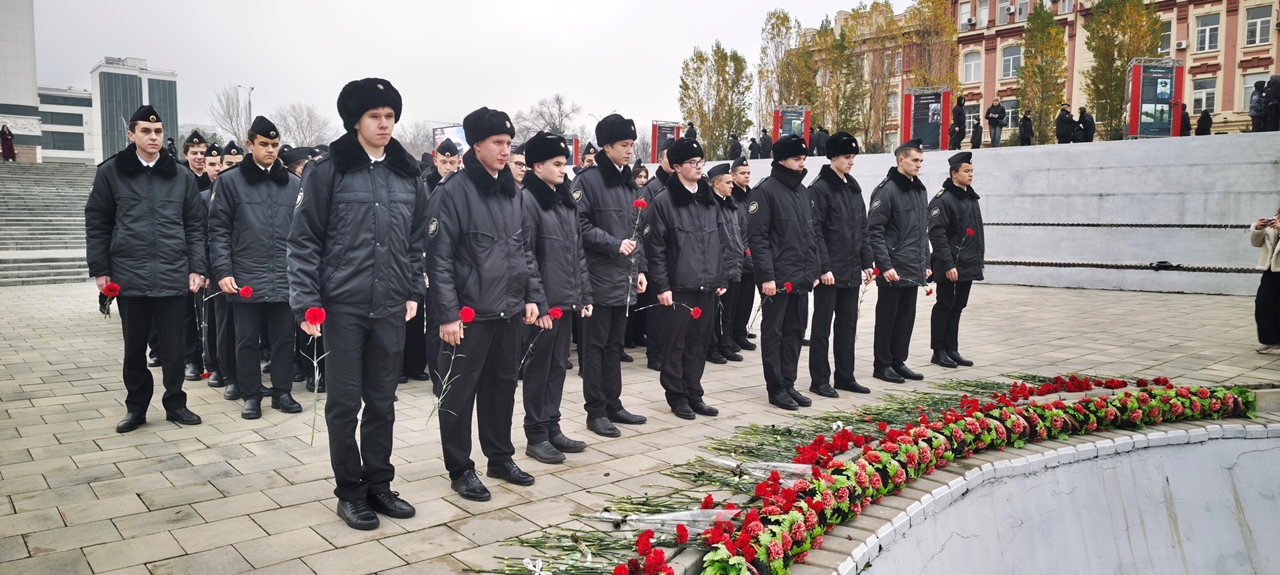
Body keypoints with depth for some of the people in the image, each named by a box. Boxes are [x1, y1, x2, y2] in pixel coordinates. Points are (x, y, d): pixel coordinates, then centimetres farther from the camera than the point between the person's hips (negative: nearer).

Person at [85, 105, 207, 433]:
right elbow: (97, 224, 4)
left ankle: (175, 403, 21)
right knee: (134, 346, 10)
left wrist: (197, 268, 0)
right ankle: (136, 407, 24)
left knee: (174, 346, 6)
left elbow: (195, 226, 7)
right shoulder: (111, 173, 3)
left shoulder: (181, 176, 6)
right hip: (129, 276, 0)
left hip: (174, 276, 0)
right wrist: (99, 269, 0)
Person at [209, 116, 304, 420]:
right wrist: (223, 271, -8)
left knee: (284, 339, 8)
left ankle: (282, 392, 21)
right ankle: (251, 395, 19)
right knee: (247, 340, 7)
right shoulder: (231, 182, 2)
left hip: (286, 278, 2)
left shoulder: (294, 184, 8)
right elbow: (219, 230, 0)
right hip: (246, 278, -2)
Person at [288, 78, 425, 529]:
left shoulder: (408, 174, 7)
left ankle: (379, 484, 27)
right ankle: (350, 491, 20)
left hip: (390, 307, 4)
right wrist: (306, 302, -11)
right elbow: (303, 241, -6)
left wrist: (414, 292, 8)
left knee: (383, 402, 13)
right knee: (344, 403, 5)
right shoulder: (328, 171, -6)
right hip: (343, 306, -4)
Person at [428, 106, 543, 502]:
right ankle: (460, 470, 17)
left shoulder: (513, 193, 11)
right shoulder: (453, 192, -10)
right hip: (470, 315, -6)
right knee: (460, 394, 4)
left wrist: (533, 296, 8)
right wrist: (447, 314, -16)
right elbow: (439, 258, -12)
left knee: (503, 387, 16)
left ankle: (500, 458, 31)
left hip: (510, 313, 7)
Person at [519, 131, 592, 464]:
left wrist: (585, 295, 13)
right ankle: (536, 437, 12)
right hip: (544, 303, -8)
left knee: (558, 366, 14)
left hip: (567, 300, 8)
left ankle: (552, 429, 24)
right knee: (538, 369, 2)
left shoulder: (566, 200, 13)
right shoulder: (528, 200, -11)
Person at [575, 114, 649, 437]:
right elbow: (580, 225, -15)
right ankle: (595, 411, 8)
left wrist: (639, 268, 13)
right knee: (596, 346, 0)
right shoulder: (589, 180, -8)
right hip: (600, 278, -7)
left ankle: (613, 404, 23)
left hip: (625, 279, 8)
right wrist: (614, 245, -18)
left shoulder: (628, 182, 16)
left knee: (615, 345, 14)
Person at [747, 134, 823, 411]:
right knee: (773, 333, 2)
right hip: (777, 279, -7)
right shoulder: (765, 191, -9)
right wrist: (766, 276, -18)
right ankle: (776, 388, 10)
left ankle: (789, 384, 21)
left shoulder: (803, 191, 15)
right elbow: (757, 237, -14)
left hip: (802, 278, 8)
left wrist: (816, 269, 13)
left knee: (795, 332, 12)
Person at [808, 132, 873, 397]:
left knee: (848, 325, 13)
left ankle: (845, 377, 23)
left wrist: (867, 262, 12)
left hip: (851, 271, 8)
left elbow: (862, 229, 17)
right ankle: (819, 380, 9)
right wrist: (824, 268, -19)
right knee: (822, 327, 1)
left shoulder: (853, 187, 13)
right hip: (830, 272, -7)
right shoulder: (820, 188, -10)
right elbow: (815, 232, -15)